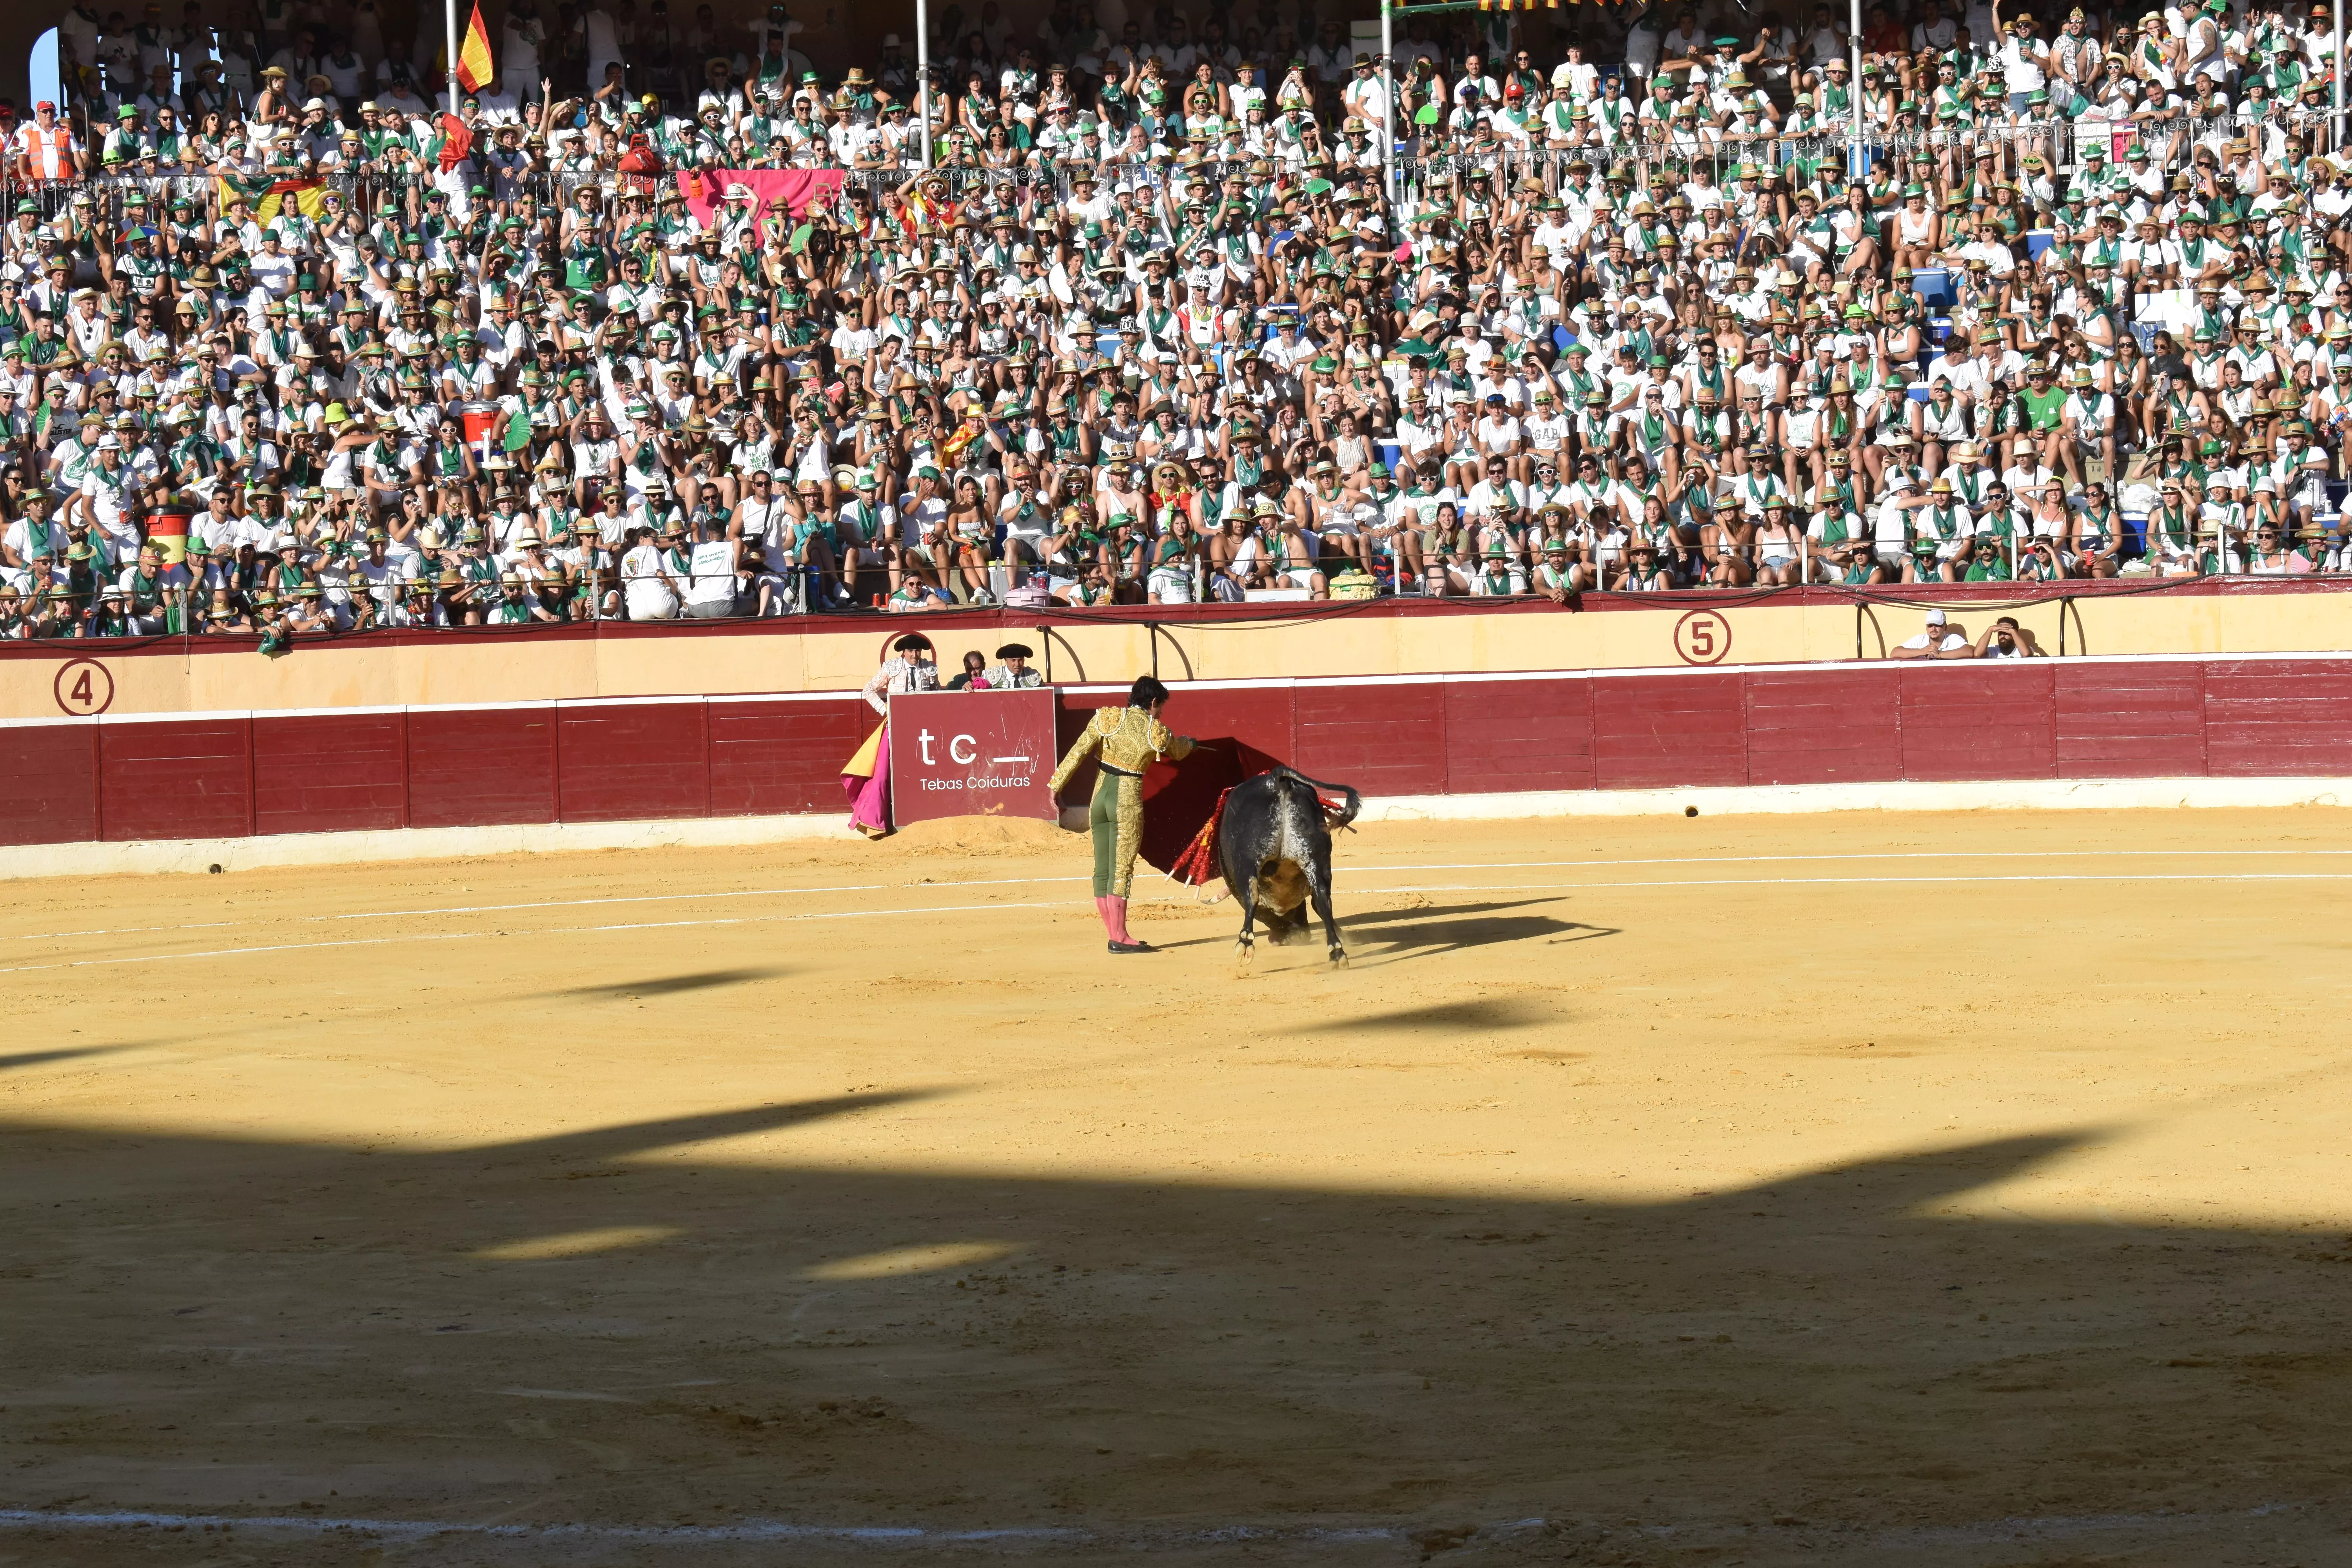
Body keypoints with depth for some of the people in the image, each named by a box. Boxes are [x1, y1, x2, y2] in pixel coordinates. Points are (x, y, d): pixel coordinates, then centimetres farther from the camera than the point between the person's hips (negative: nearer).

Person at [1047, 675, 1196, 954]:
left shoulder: (1107, 719, 0)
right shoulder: (1157, 732, -4)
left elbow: (1078, 752, -6)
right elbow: (1178, 752, 18)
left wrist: (1056, 785, -3)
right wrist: (1187, 742, 42)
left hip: (1100, 799, 4)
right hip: (1128, 802, -4)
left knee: (1102, 871, 9)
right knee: (1121, 871, -3)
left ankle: (1113, 935, 14)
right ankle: (1119, 938, -6)